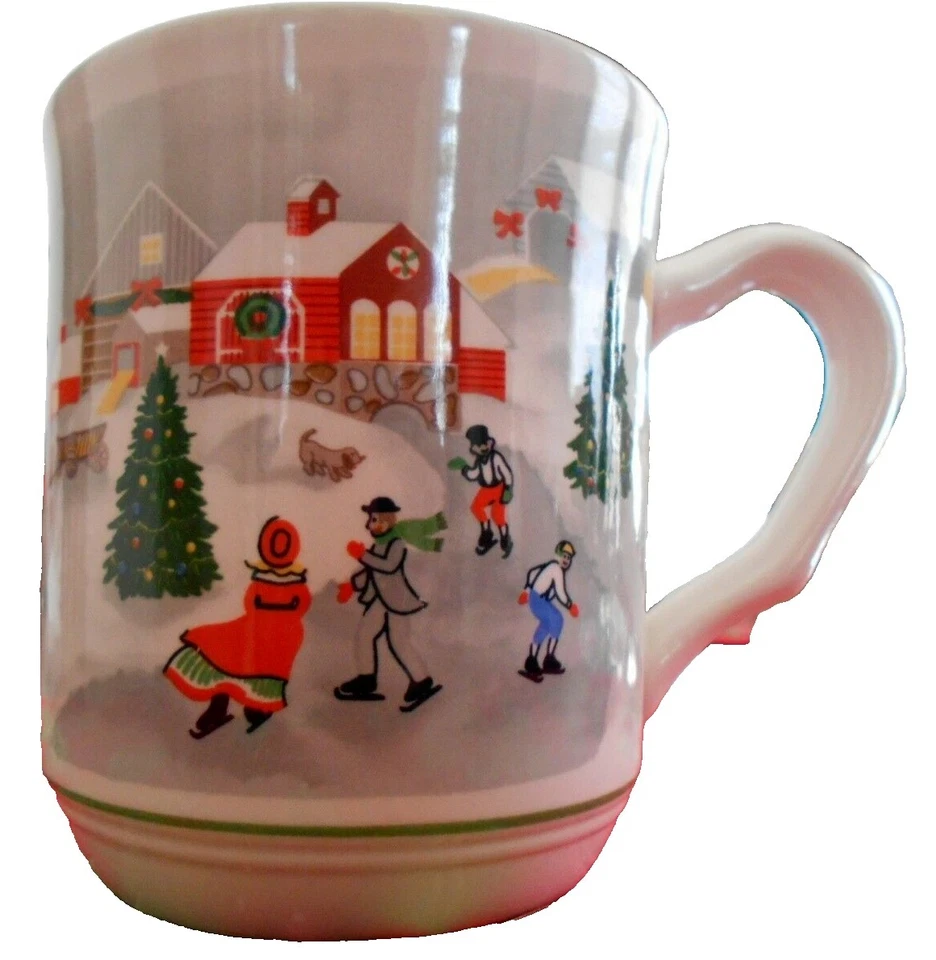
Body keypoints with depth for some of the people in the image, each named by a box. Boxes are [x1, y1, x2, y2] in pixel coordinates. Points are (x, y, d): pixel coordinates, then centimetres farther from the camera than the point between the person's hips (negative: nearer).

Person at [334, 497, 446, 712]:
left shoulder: (396, 542, -18)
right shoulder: (379, 545, 10)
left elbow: (389, 566, -33)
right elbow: (370, 570, 18)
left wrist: (362, 555, -31)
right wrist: (351, 585, 10)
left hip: (397, 600, -9)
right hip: (379, 600, 9)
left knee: (398, 643, -6)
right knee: (364, 635, 11)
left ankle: (422, 683, 7)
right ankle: (366, 679, 25)